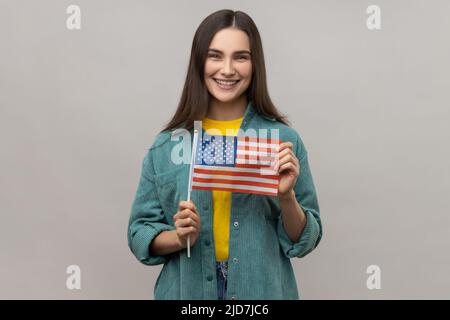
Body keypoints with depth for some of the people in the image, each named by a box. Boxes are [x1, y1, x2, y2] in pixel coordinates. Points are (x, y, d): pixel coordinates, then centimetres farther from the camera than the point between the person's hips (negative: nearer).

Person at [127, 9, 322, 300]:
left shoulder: (283, 139, -7)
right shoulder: (167, 144, -5)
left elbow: (305, 240, -3)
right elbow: (140, 232, 0)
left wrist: (287, 197, -20)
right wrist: (179, 238, -17)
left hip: (262, 290, 0)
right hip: (186, 290, 1)